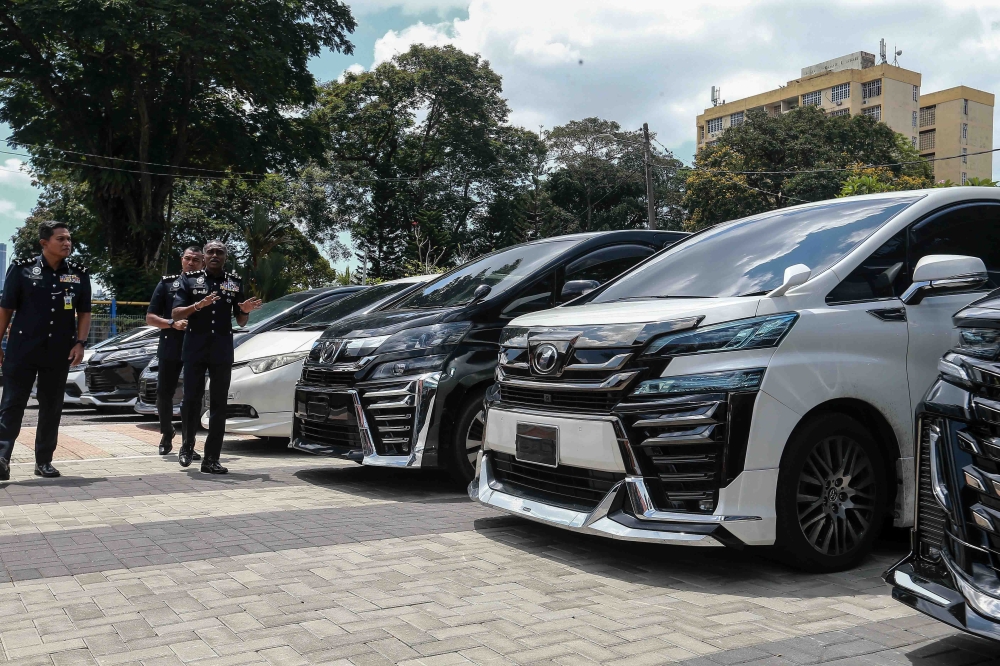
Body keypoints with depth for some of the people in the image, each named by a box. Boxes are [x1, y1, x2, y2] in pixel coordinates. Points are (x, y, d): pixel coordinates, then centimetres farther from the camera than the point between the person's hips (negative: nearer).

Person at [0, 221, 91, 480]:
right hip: (22, 350, -3)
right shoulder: (22, 269, -2)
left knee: (52, 407, 8)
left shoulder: (79, 274, 5)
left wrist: (80, 343, -3)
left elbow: (84, 313, 10)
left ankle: (44, 461, 17)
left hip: (59, 352, 3)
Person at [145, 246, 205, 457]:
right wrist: (173, 323, -11)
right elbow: (150, 317, 5)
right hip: (170, 349, 1)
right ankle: (166, 433, 31)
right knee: (164, 393, 6)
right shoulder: (167, 283, 8)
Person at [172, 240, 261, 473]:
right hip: (195, 348, -1)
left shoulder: (235, 283, 12)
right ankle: (186, 446, 22)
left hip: (222, 350, 1)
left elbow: (241, 322, 14)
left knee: (219, 405, 0)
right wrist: (198, 305, -18)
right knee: (191, 399, -1)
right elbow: (176, 313, -1)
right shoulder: (190, 279, 7)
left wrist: (245, 311, -9)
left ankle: (211, 459, 2)